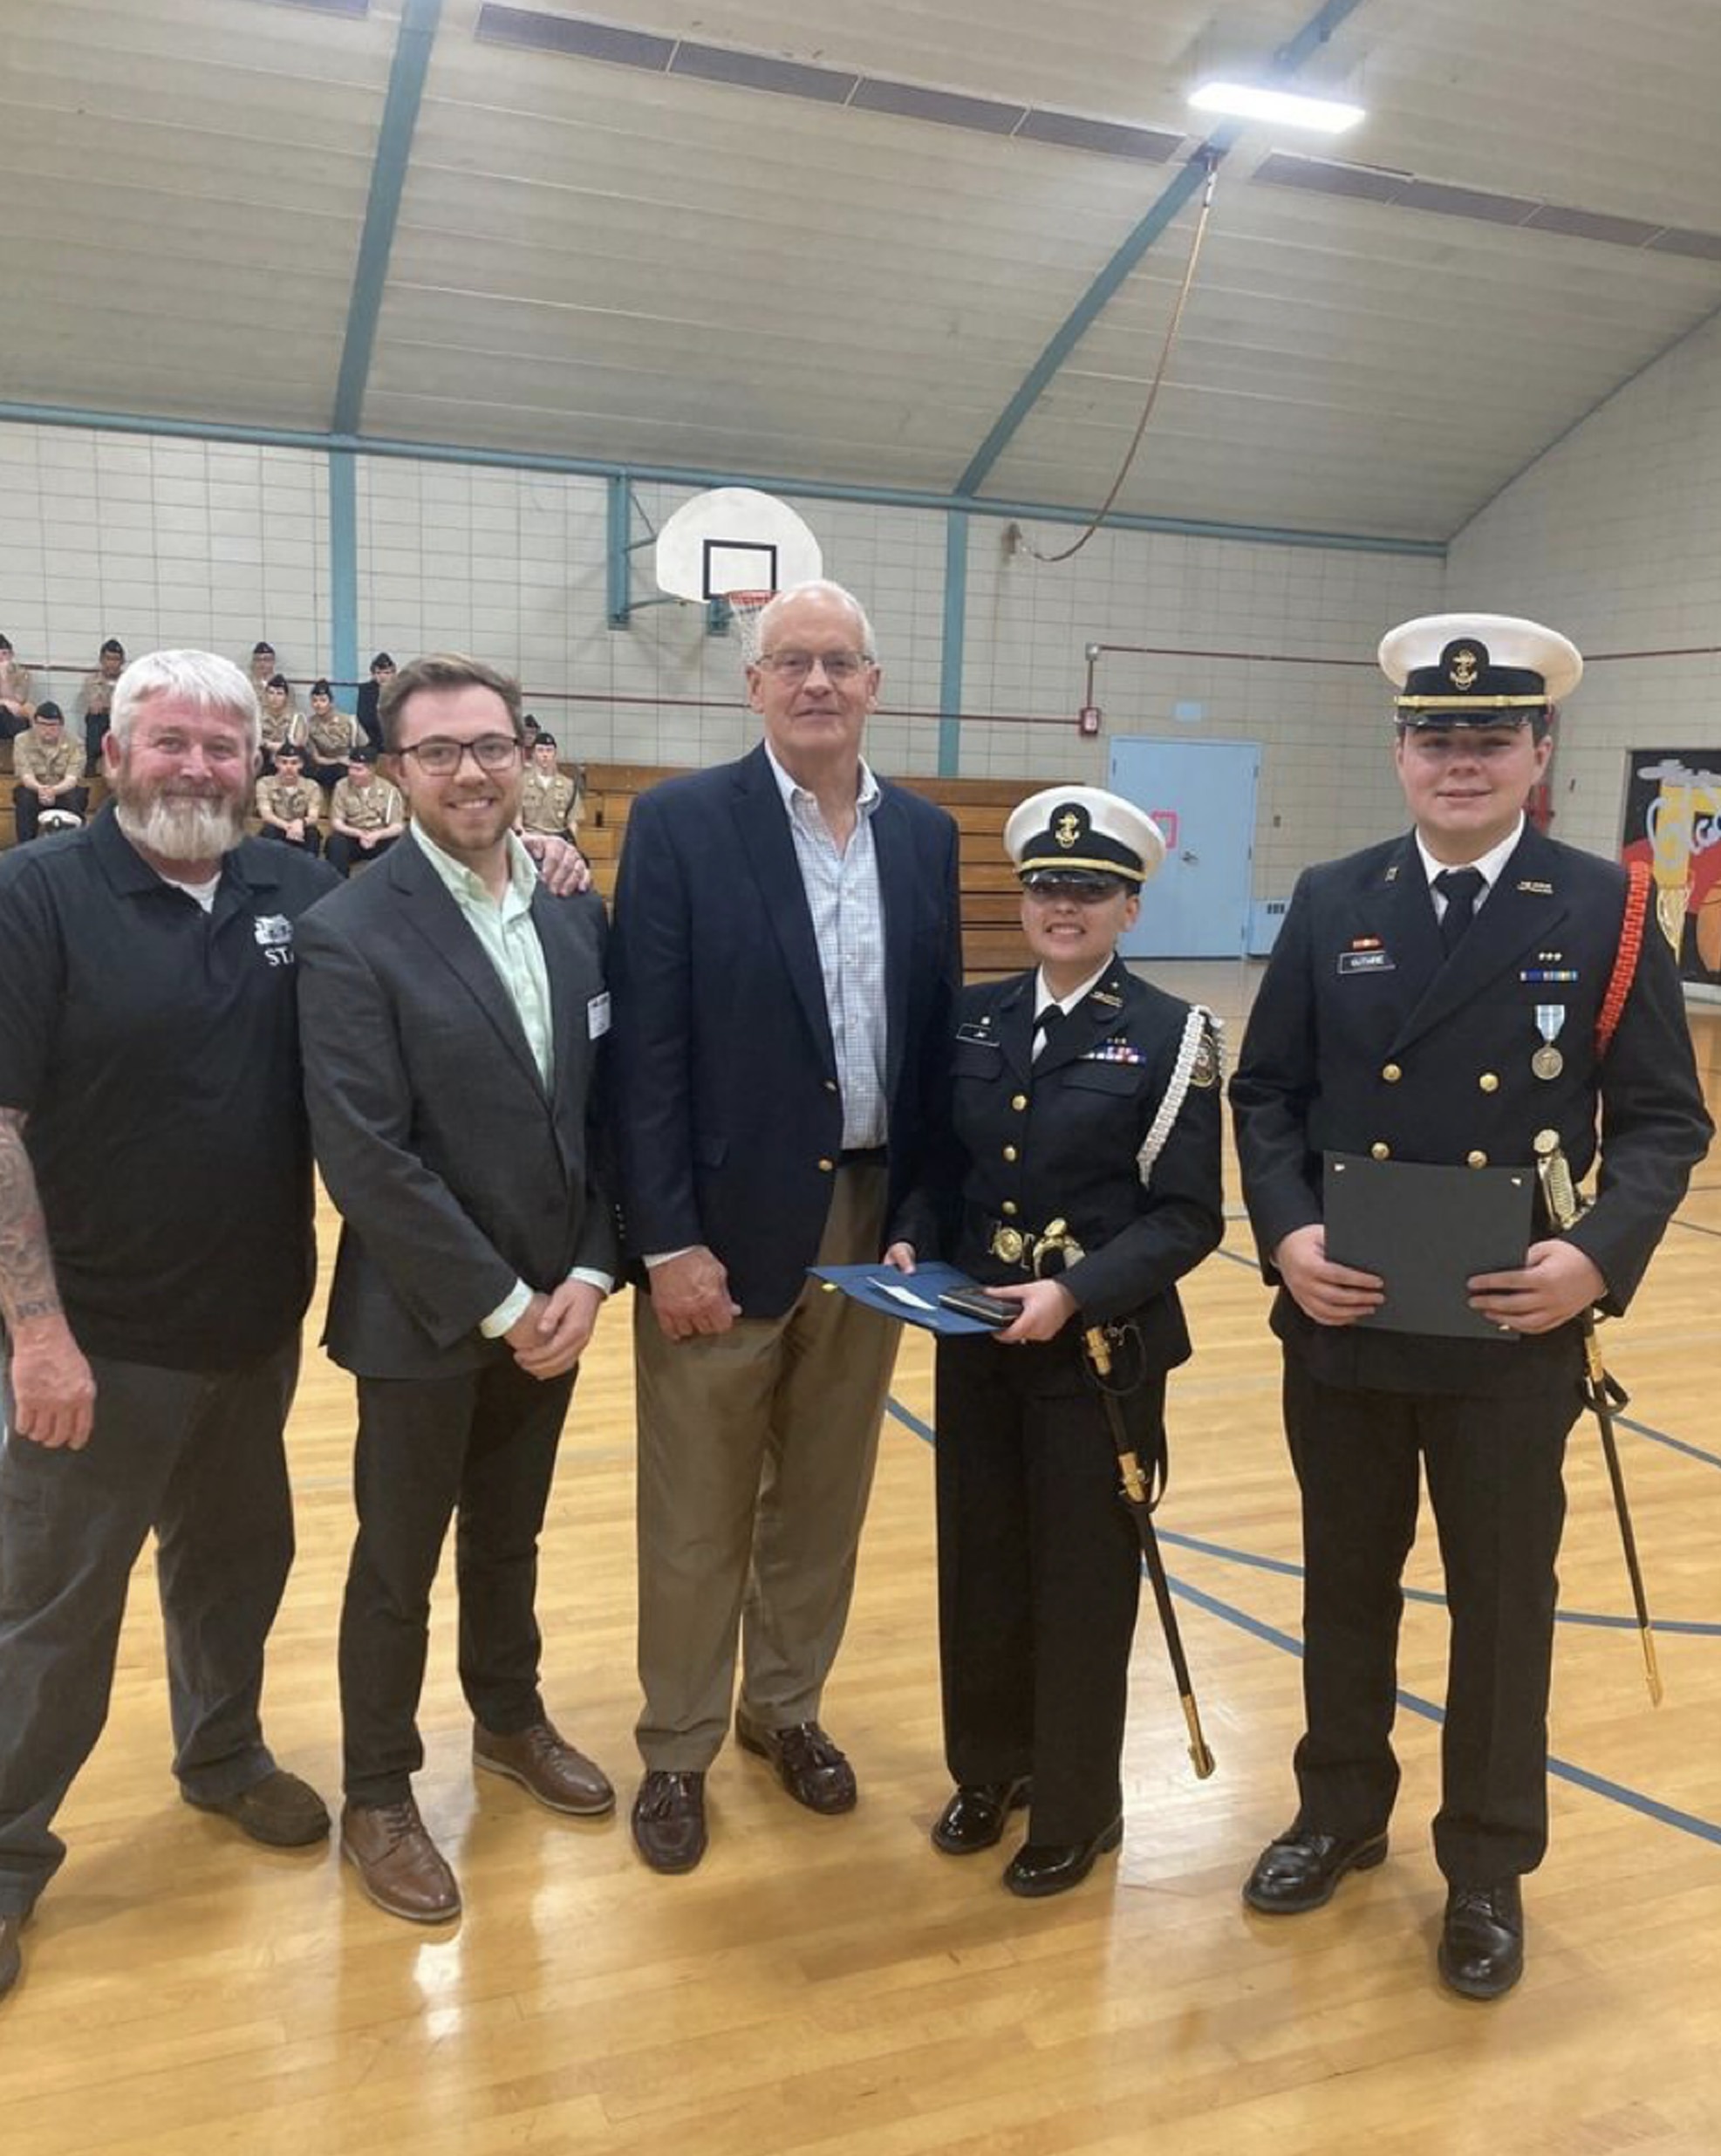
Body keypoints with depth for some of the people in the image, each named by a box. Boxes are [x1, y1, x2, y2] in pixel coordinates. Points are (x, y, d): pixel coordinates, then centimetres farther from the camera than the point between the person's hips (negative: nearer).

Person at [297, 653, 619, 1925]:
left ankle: (510, 1718, 45)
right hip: (421, 1321, -5)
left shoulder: (578, 915, 2)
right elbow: (366, 1158, -19)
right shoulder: (352, 935, -15)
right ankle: (378, 1796, 31)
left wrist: (586, 1276, -6)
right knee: (399, 1568, 12)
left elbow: (609, 1109, 3)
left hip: (550, 1307, 5)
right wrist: (497, 1304, -17)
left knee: (509, 1538, 23)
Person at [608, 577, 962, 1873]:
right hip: (727, 1220, -4)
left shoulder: (926, 835, 7)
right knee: (697, 1516, 9)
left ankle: (786, 1707, 38)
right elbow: (647, 1048, -11)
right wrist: (668, 1240, -15)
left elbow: (938, 1036, 9)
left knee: (825, 1497, 17)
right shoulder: (681, 823, -7)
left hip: (873, 1218, 4)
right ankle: (678, 1751, 28)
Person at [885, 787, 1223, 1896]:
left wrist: (1074, 1294, -23)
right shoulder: (973, 1016, 6)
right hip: (976, 1343, 4)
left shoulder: (1171, 1035, -8)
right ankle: (991, 1768, 37)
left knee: (1083, 1583, 8)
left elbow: (1188, 1217, -11)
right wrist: (912, 1240, -9)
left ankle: (1077, 1809, 28)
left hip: (1101, 1350, -4)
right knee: (978, 1563, 15)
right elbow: (942, 1161, 11)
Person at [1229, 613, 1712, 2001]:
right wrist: (1286, 1232, -13)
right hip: (1342, 1325, 2)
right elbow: (1269, 1093, 3)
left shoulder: (1605, 911, -4)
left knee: (1503, 1604, 13)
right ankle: (1341, 1814, 40)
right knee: (1346, 1581, 18)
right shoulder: (1332, 904, 2)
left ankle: (1488, 1868, 33)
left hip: (1513, 1341, -2)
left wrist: (1602, 1254, -20)